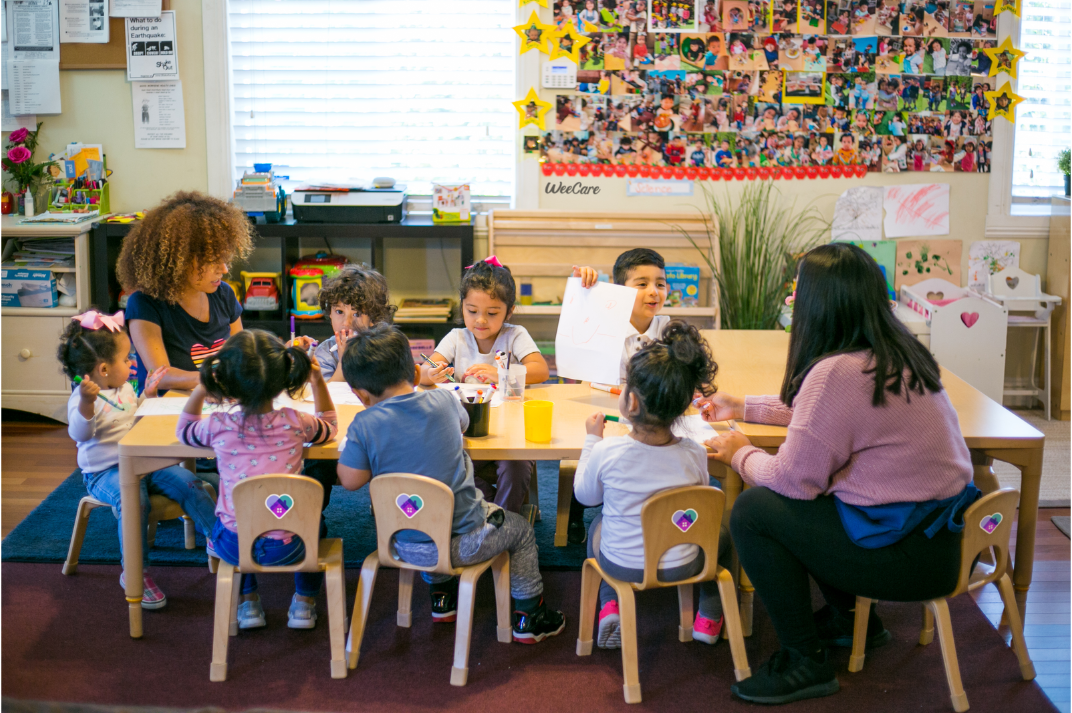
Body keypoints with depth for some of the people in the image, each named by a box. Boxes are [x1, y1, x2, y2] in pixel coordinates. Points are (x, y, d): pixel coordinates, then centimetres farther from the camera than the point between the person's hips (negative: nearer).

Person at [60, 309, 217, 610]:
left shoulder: (125, 389, 12)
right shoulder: (83, 398, -15)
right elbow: (80, 433, -34)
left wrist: (148, 392, 19)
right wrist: (86, 403, -49)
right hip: (104, 472, -8)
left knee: (187, 482, -10)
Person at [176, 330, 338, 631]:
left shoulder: (218, 426, -7)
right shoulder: (295, 423, -7)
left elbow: (184, 430, 19)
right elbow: (329, 425, 18)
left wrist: (199, 391, 13)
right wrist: (317, 379, 11)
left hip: (233, 545, 1)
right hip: (285, 547, 0)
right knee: (314, 524, 35)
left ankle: (248, 602, 37)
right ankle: (304, 602, 33)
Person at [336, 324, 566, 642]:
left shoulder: (364, 425, -16)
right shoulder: (443, 401, -9)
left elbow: (349, 480, -11)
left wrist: (352, 444, 5)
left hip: (409, 549, 2)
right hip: (463, 540, -1)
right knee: (521, 530, 26)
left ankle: (443, 598, 50)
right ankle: (529, 617, 35)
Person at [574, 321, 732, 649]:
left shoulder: (606, 452, -23)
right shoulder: (694, 454, -18)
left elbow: (585, 496, -2)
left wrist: (592, 439, 7)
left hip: (622, 565, 0)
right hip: (681, 566, 1)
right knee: (720, 531, 29)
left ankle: (610, 605, 17)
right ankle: (709, 616, 29)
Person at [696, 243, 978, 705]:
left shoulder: (836, 372, -23)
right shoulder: (896, 353, 7)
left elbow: (794, 479, -17)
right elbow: (811, 411, 24)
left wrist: (741, 456, 2)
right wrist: (742, 408, 29)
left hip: (908, 555, -10)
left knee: (753, 510, -6)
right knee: (790, 503, 20)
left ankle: (804, 662, 5)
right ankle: (849, 617, 33)